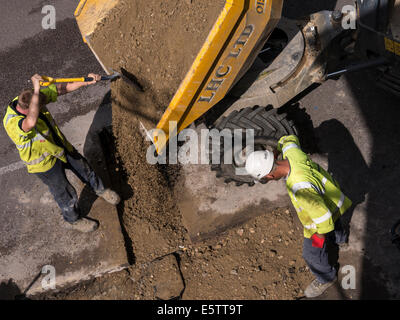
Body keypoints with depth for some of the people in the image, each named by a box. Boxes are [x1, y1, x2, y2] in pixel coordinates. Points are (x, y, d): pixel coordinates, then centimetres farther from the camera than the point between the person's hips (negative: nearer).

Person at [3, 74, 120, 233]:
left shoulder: (30, 99, -18)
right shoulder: (12, 123, -39)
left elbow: (62, 88, -14)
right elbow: (31, 122, -63)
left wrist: (86, 81, -26)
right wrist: (36, 90, -57)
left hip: (60, 146, 7)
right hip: (45, 163, -6)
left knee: (84, 168, 25)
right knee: (66, 194, 14)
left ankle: (100, 189, 56)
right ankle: (73, 219, 44)